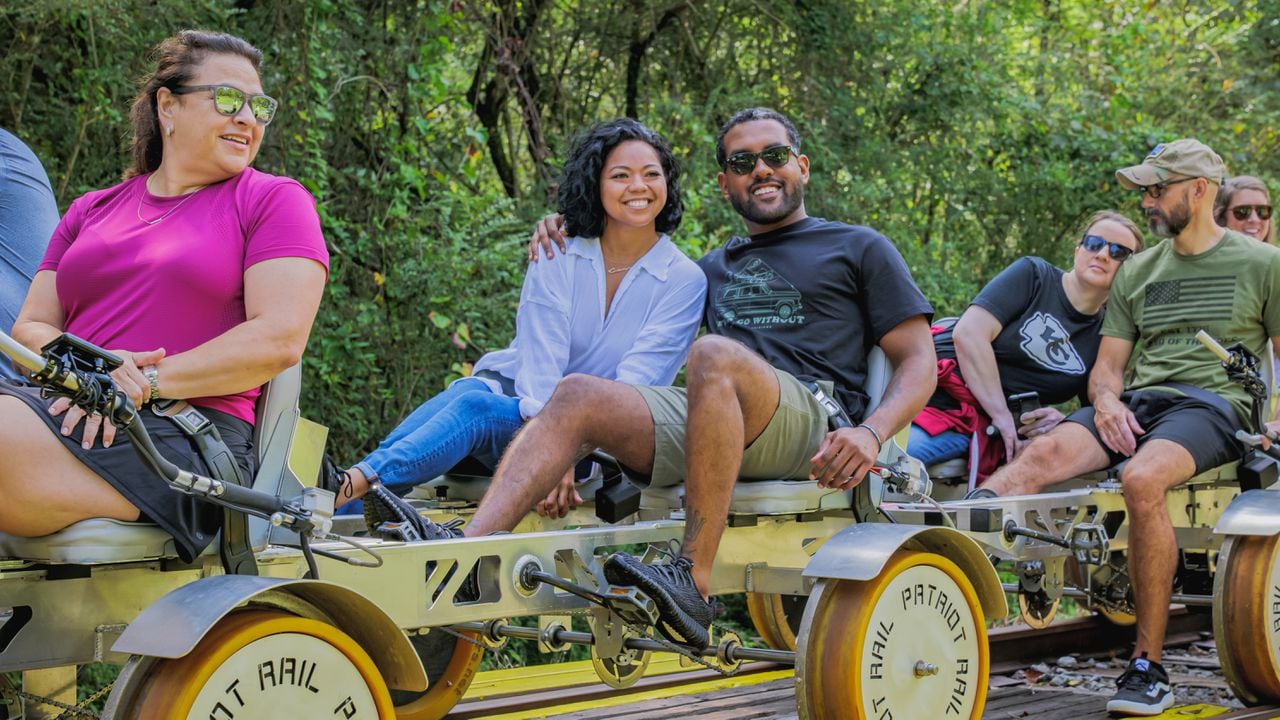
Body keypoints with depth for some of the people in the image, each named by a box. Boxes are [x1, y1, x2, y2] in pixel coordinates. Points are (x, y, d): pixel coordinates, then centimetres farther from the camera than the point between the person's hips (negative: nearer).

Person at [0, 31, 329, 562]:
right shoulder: (91, 211, 25)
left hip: (185, 434, -5)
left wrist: (145, 382, -12)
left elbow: (280, 338, -4)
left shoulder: (275, 200, 10)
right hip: (71, 410, 5)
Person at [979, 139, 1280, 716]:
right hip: (1137, 403, 5)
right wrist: (1106, 400, -4)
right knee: (1041, 454, -27)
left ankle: (1149, 667, -29)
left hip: (1213, 404, -4)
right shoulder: (1137, 272, 20)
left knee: (1141, 480, -36)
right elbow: (1107, 366, 18)